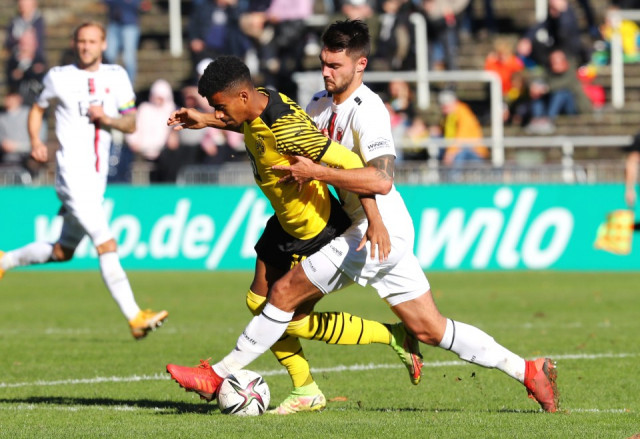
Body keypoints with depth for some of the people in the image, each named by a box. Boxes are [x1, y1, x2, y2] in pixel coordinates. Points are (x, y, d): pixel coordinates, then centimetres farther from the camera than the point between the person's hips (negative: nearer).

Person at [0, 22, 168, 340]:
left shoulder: (116, 77, 9)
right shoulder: (59, 77, 1)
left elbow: (130, 124, 9)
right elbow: (37, 109, 15)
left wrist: (107, 119, -11)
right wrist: (35, 141, -2)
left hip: (98, 176, 6)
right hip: (72, 172, -6)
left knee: (62, 252, 16)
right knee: (106, 245, -15)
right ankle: (134, 318, -18)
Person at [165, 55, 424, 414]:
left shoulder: (286, 131, -34)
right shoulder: (260, 103, -7)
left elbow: (350, 163, -33)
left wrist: (375, 221, -35)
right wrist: (206, 122, 17)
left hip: (317, 232, -10)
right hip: (286, 224, 10)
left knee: (297, 321, -1)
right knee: (260, 301, 10)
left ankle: (395, 336, 12)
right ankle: (306, 393, 20)